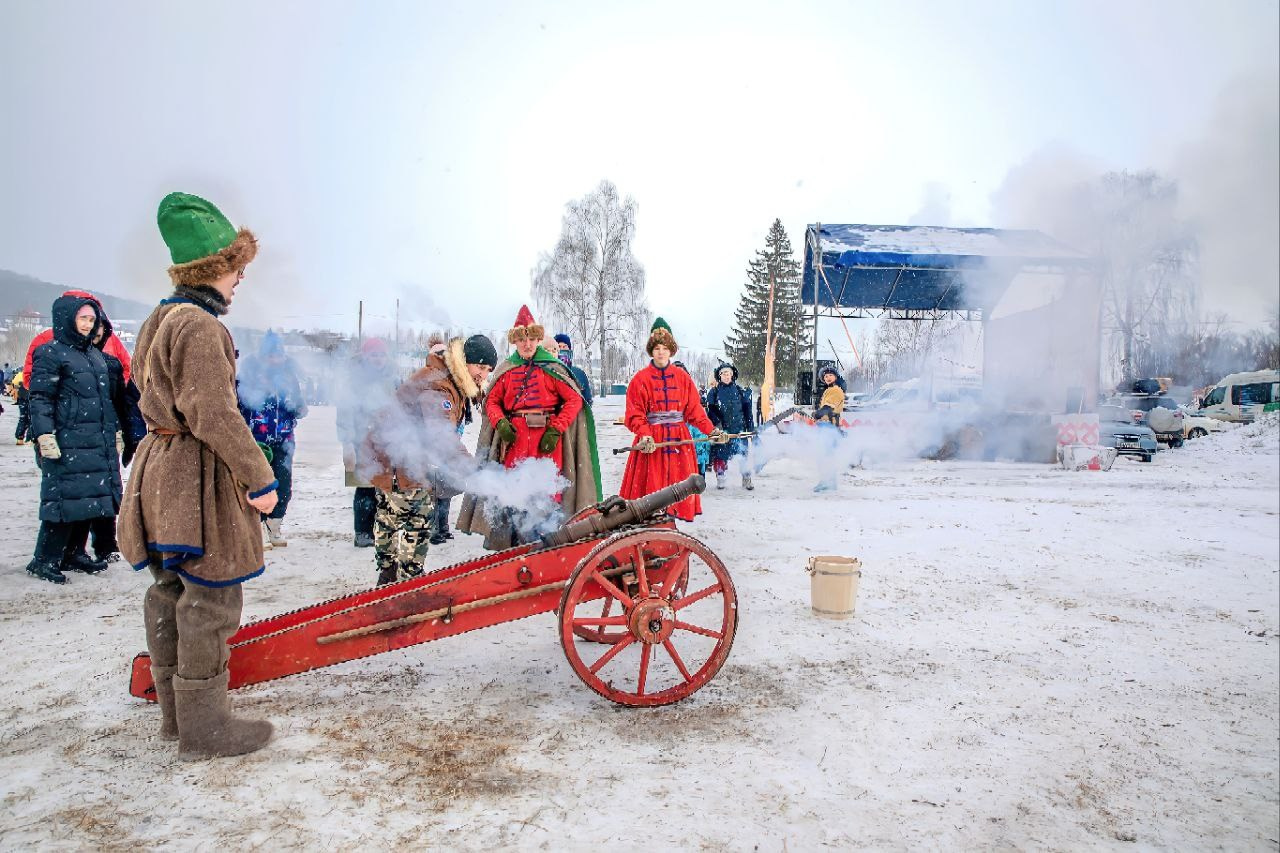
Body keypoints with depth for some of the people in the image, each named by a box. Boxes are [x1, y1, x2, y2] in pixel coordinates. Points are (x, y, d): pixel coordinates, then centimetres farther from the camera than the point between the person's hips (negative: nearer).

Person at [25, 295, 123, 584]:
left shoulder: (94, 353, 19)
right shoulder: (50, 353, -5)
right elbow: (40, 399, -11)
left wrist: (111, 432, 25)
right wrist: (45, 435, -20)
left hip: (98, 441, 8)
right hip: (67, 443, -8)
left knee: (88, 498, 10)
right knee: (66, 498, -9)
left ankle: (73, 554, 20)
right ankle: (44, 560, 0)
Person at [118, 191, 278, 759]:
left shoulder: (158, 322, 15)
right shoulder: (199, 326, -17)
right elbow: (213, 415, -23)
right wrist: (259, 479, -17)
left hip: (161, 471, 11)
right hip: (198, 477, -11)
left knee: (172, 594, 17)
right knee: (211, 601, -2)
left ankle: (175, 711, 31)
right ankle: (204, 728, 7)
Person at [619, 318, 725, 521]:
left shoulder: (682, 377, 8)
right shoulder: (641, 379, 0)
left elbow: (694, 410, 6)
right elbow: (635, 414, -6)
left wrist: (711, 430, -5)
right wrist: (644, 435, -22)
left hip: (679, 439, 3)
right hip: (651, 440, -3)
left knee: (678, 483, 2)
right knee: (651, 484, -5)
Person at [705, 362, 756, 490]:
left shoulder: (740, 391, 8)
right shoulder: (714, 392, 6)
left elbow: (747, 411, 8)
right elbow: (711, 411, 1)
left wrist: (751, 428, 4)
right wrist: (717, 423, -16)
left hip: (739, 428, 0)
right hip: (721, 430, 0)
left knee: (743, 453, -4)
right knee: (720, 455, -1)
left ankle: (746, 479, 6)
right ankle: (720, 478, 13)